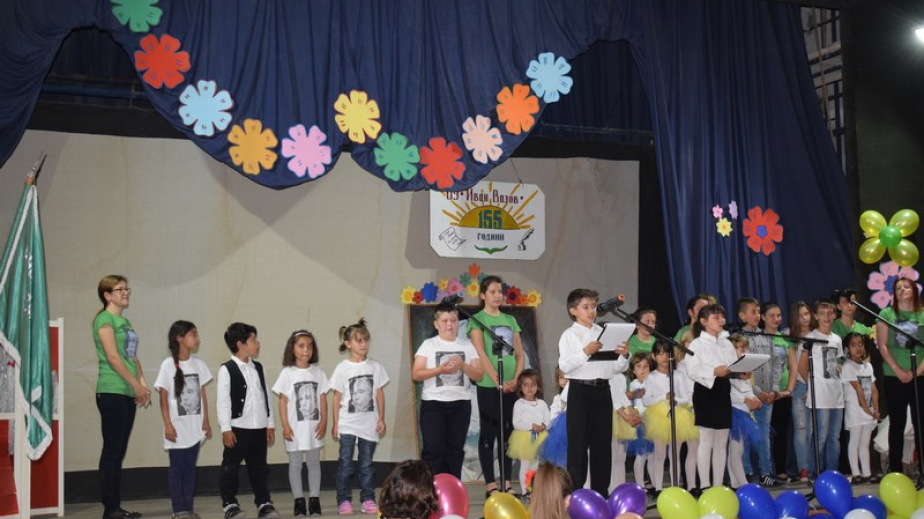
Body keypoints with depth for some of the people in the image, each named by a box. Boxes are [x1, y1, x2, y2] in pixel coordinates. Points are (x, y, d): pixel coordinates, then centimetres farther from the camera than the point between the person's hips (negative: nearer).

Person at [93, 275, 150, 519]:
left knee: (119, 451, 9)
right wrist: (136, 385, -14)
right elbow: (112, 357, -15)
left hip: (128, 393, 8)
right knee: (112, 450, -6)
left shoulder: (125, 321, 18)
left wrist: (142, 384, 4)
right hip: (111, 392, -8)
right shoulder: (104, 319, -7)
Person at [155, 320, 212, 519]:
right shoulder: (168, 365, -8)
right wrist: (168, 425, -11)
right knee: (177, 468, 3)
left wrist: (206, 421, 5)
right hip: (177, 426, -4)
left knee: (190, 467, 9)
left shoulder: (198, 364, 5)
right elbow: (164, 398, -7)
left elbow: (202, 394, 9)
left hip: (195, 426, 4)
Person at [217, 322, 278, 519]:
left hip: (259, 428, 6)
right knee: (230, 467, 4)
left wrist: (270, 424, 11)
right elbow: (223, 401, -11)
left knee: (259, 467, 11)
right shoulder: (227, 369, -8)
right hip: (237, 428, -5)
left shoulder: (258, 367, 11)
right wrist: (226, 429, -14)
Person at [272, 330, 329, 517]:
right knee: (295, 464, 5)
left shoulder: (318, 372, 3)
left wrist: (323, 422, -3)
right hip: (295, 427, -2)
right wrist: (285, 426, -9)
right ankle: (299, 501, 12)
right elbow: (283, 401, -4)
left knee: (314, 463, 9)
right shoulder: (287, 373, -4)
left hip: (314, 426, 2)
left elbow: (323, 399, 5)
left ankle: (314, 500, 17)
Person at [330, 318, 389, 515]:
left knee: (367, 464, 9)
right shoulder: (342, 368, -4)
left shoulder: (375, 366, 1)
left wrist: (381, 419, 2)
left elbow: (379, 394, 6)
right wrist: (335, 423, -1)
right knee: (345, 464, 1)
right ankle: (344, 500, 8)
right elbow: (337, 397, 0)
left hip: (369, 423, 2)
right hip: (348, 424, -2)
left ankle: (368, 499, 14)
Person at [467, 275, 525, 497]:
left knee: (507, 433, 8)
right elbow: (481, 354, -12)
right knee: (488, 434, 0)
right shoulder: (477, 320, -2)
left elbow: (520, 354, 10)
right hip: (488, 385, -5)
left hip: (511, 386, 5)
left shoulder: (510, 320, 13)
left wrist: (515, 379, -5)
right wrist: (498, 381, -19)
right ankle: (490, 486, 3)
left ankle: (507, 484, 13)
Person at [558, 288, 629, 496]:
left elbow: (616, 368, 13)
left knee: (602, 442, 9)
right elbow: (565, 365, -15)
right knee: (578, 442, -1)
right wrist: (585, 352, -24)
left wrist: (624, 356, -7)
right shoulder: (569, 335, -1)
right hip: (580, 389, -5)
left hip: (602, 390, 5)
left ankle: (601, 490, 19)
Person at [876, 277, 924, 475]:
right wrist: (898, 370, -11)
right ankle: (895, 470, 8)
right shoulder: (886, 314, 5)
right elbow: (882, 345, -2)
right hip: (893, 377, 0)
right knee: (897, 424, 4)